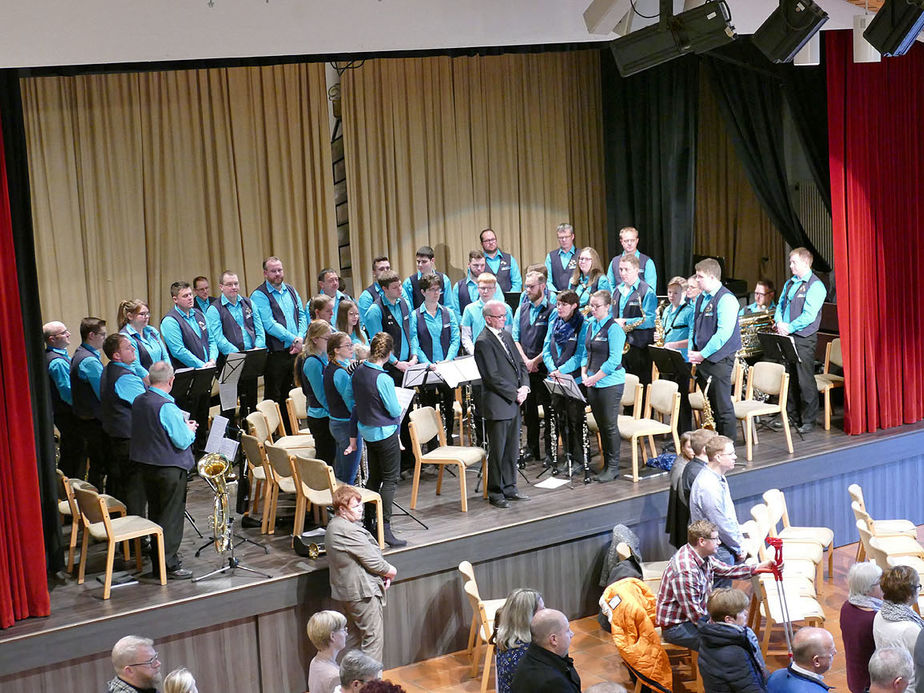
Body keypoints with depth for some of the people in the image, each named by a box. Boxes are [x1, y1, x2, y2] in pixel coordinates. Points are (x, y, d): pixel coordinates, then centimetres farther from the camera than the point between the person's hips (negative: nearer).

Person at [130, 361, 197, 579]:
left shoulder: (138, 402, 2)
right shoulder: (167, 407, -23)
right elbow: (183, 441, -21)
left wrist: (182, 426, 14)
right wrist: (190, 429, 0)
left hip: (145, 464, 8)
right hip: (170, 468, -8)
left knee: (155, 513, 18)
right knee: (172, 516, 2)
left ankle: (156, 561, 26)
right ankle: (169, 564, 5)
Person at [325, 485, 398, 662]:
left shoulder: (334, 525, 10)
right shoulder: (348, 531, -23)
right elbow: (372, 561, -21)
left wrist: (384, 573, 4)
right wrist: (392, 571, -2)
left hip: (346, 589, 11)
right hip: (362, 591, -11)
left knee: (354, 635, 19)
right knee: (374, 637, -3)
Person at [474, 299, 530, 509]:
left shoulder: (506, 335, 13)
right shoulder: (483, 342, -14)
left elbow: (520, 364, 16)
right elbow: (493, 377, -18)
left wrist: (524, 386, -1)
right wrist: (515, 394, -14)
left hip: (513, 404, 8)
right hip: (497, 405, -8)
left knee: (512, 449, 14)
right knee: (497, 450, 0)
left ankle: (509, 488, 24)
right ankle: (495, 493, 9)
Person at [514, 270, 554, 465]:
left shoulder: (551, 311, -6)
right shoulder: (521, 310, 11)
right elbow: (515, 338, 10)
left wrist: (535, 361, -12)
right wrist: (525, 360, -3)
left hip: (544, 368, -5)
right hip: (524, 368, 5)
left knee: (549, 410, -2)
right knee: (529, 409, 11)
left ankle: (550, 451, 4)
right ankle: (532, 449, 20)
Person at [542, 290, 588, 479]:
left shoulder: (583, 326, -8)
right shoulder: (554, 324, 10)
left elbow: (580, 355, -13)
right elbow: (546, 350, 8)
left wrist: (561, 370, -20)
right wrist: (553, 370, -9)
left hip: (574, 379, -6)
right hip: (555, 380, 6)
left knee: (575, 420, -1)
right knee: (560, 420, 10)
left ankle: (579, 459, 7)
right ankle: (568, 456, 20)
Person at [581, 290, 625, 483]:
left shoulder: (614, 328, -11)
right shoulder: (591, 325, 12)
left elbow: (614, 360, -16)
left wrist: (595, 378, -14)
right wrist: (584, 375, 4)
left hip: (610, 383, -7)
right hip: (593, 383, 7)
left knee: (610, 424, -2)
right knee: (601, 425, 11)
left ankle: (613, 467, 8)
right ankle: (606, 465, 19)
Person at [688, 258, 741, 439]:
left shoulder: (726, 299, -13)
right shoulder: (700, 298, 15)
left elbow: (724, 332, -20)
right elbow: (694, 327, 22)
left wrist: (703, 354, -16)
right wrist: (692, 350, 5)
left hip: (719, 359, -8)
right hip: (701, 359, 8)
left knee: (723, 407, -4)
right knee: (710, 405, 12)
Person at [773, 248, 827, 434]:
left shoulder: (815, 286, -9)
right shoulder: (789, 283, 16)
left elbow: (809, 315, -16)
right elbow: (780, 305, 18)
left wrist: (789, 328, -14)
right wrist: (779, 323, -2)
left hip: (804, 339, -7)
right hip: (786, 337, 7)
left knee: (805, 380, -4)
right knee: (789, 378, 12)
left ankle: (808, 420, 2)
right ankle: (792, 416, 22)